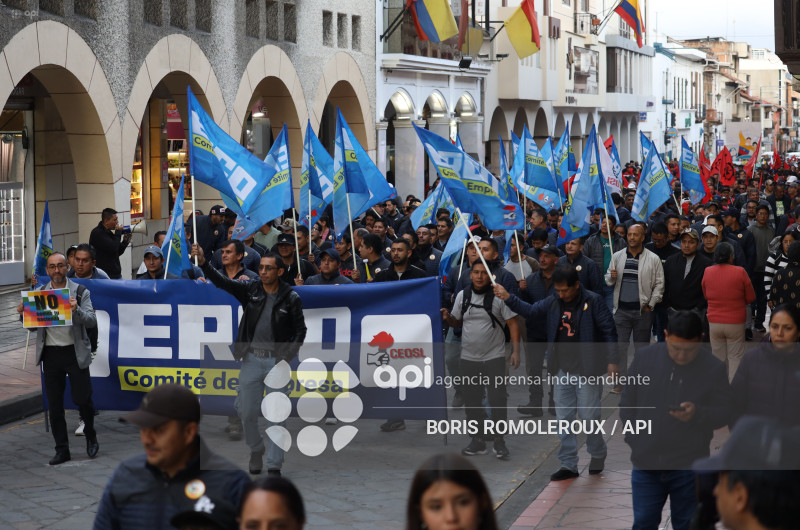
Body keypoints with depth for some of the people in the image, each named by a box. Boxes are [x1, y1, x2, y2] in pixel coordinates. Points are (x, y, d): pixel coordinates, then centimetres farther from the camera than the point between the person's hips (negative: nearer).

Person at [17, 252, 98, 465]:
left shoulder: (80, 292, -1)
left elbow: (92, 321, -8)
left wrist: (76, 310, -26)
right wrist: (23, 313, -11)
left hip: (75, 352, -3)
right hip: (51, 354, 3)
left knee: (82, 398, -2)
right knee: (54, 404, 5)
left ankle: (90, 435, 25)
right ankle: (62, 450, 14)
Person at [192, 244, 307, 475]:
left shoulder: (291, 298, -4)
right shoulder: (250, 290, 1)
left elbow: (300, 331, 1)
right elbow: (222, 282, -10)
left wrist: (287, 358, -9)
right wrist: (203, 263, -26)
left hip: (277, 360, -2)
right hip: (252, 358, 2)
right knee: (247, 412, 5)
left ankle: (274, 465, 4)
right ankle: (256, 451, 30)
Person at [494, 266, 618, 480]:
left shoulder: (593, 302, -9)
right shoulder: (553, 303, 8)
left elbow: (609, 331, -9)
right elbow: (531, 311, 6)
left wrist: (612, 361, -13)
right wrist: (508, 298, -8)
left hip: (587, 370, -6)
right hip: (563, 371, 6)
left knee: (589, 416, -1)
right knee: (564, 418, 7)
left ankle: (598, 455, 23)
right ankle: (569, 465, 13)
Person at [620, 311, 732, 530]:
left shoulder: (714, 369, -7)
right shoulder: (645, 357, -2)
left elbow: (724, 412, -4)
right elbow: (627, 403, 8)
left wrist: (697, 413, -23)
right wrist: (633, 439, 3)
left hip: (689, 468, -2)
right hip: (646, 463, 2)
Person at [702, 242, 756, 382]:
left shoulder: (708, 272, -2)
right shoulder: (740, 272, -11)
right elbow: (751, 297, -2)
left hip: (714, 323, 3)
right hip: (736, 322, -3)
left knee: (718, 358, 12)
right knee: (735, 357, 5)